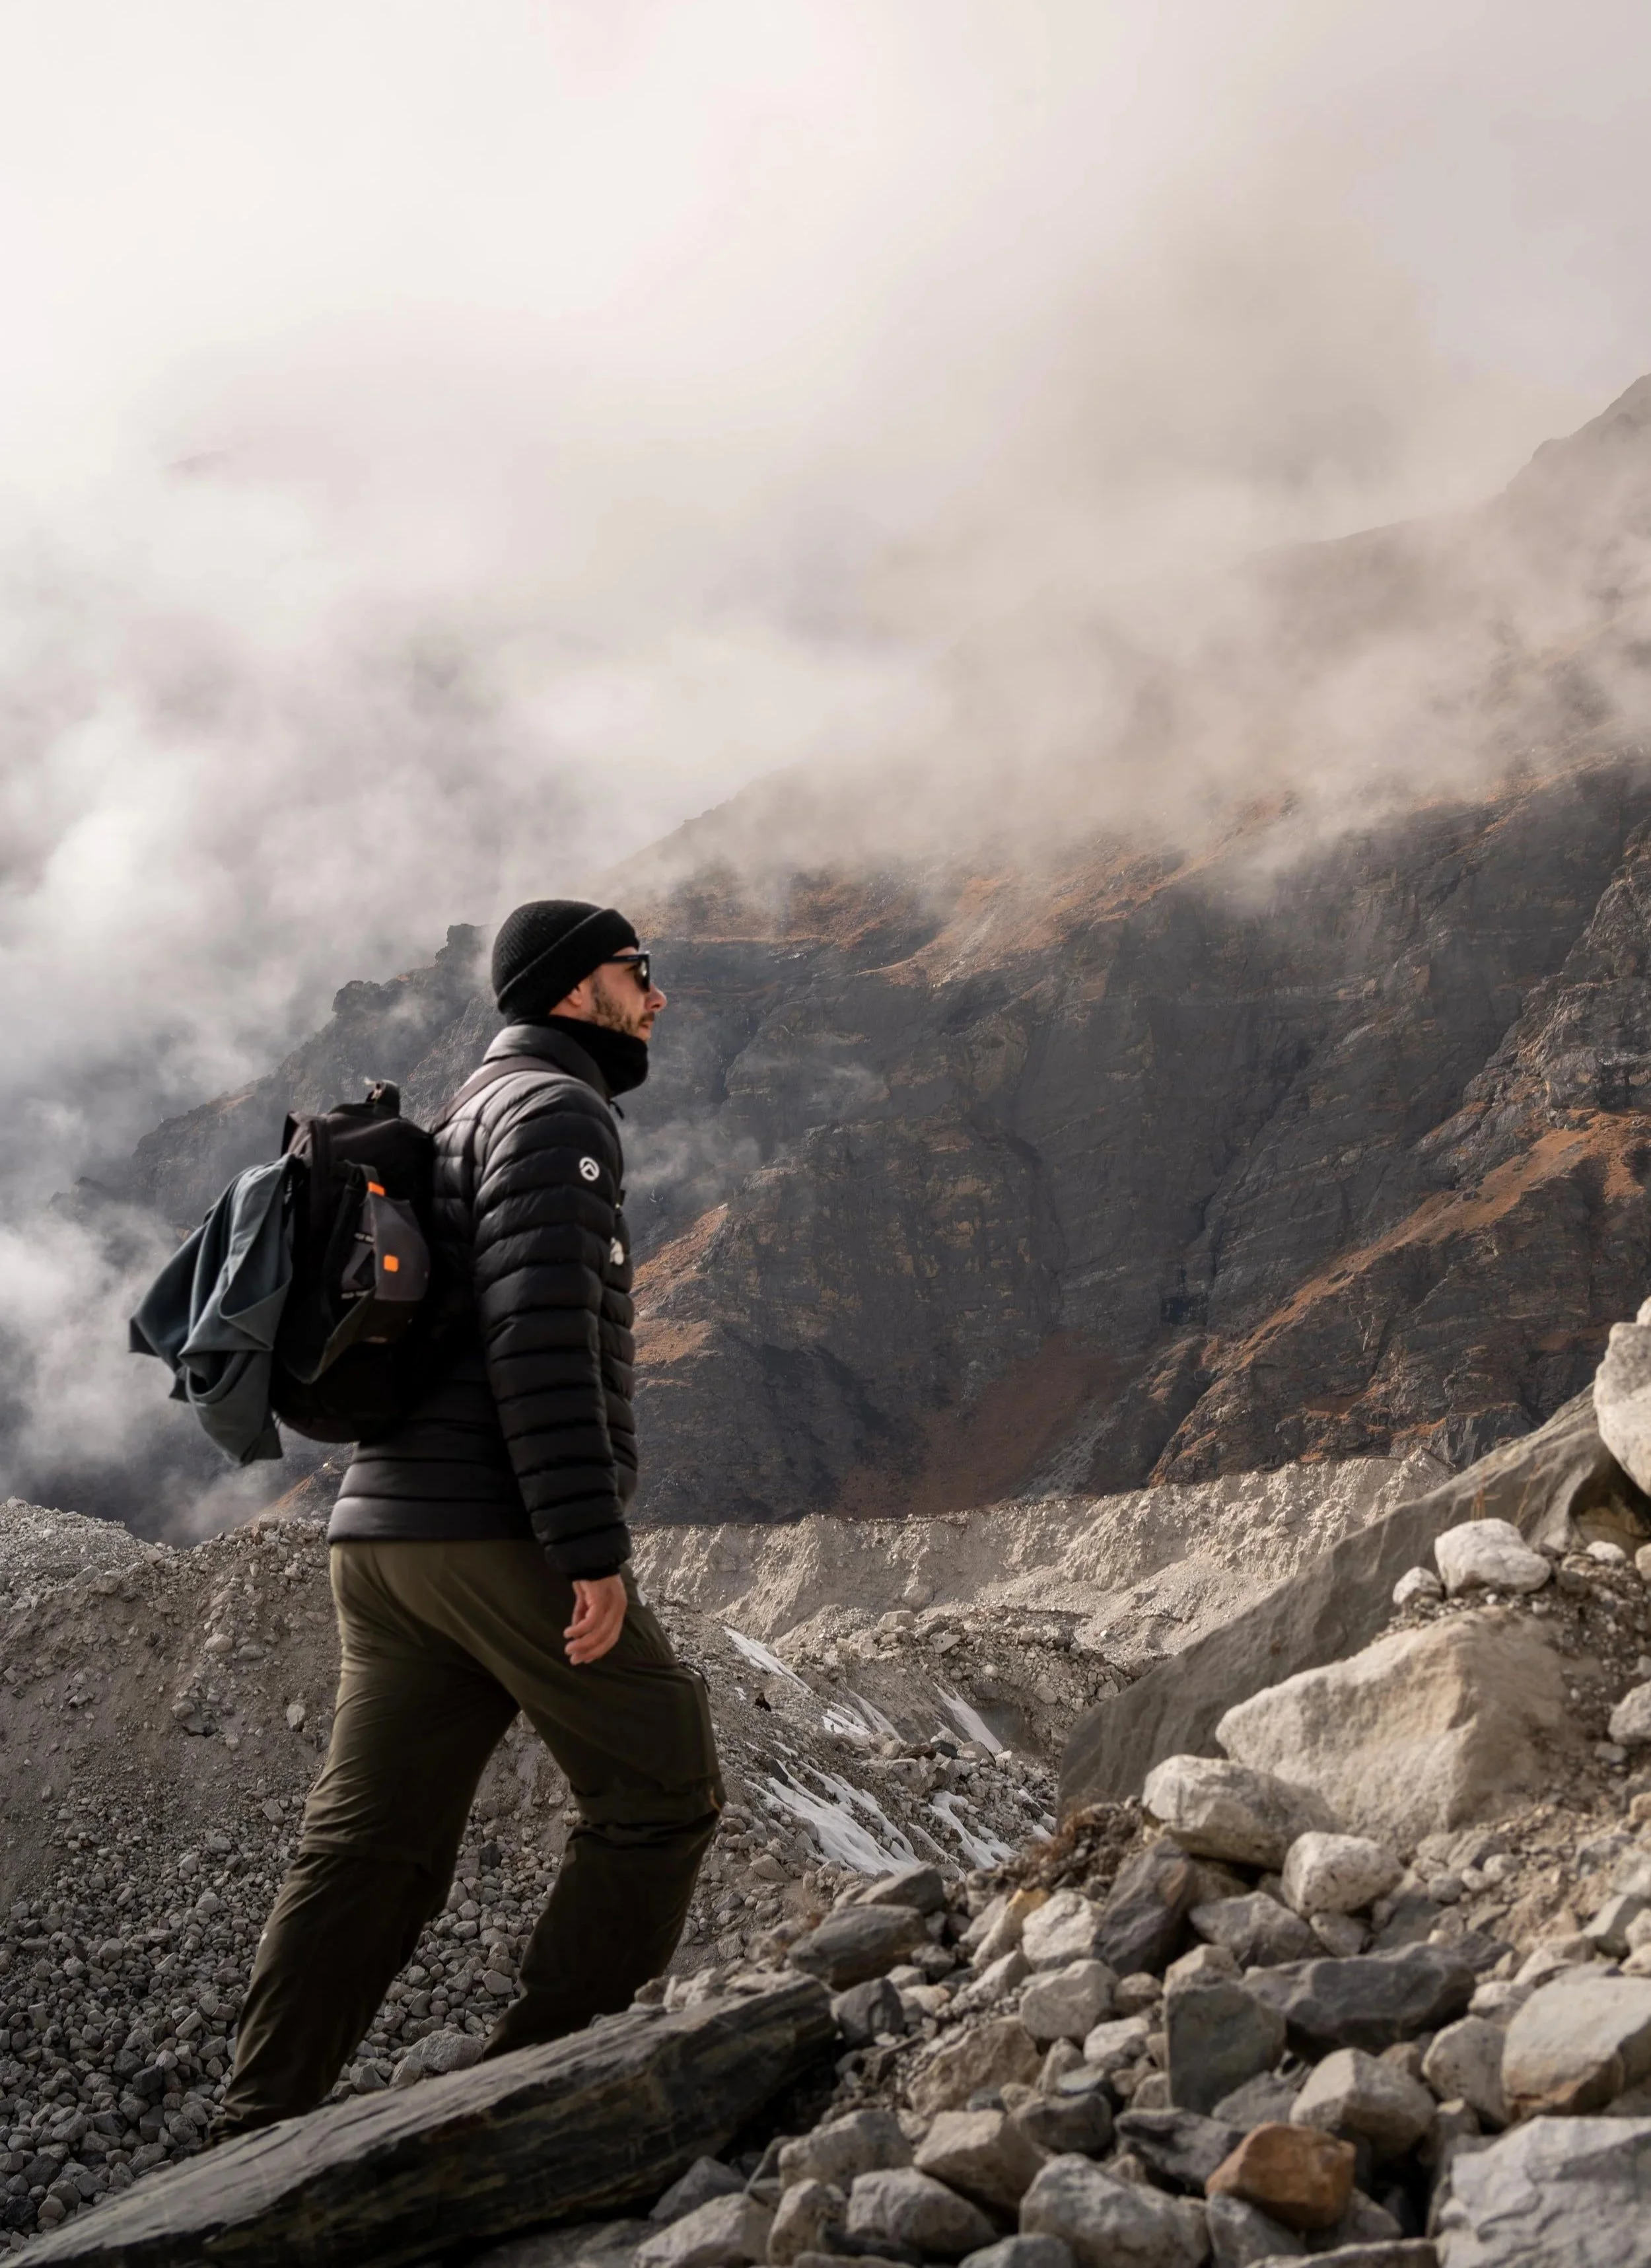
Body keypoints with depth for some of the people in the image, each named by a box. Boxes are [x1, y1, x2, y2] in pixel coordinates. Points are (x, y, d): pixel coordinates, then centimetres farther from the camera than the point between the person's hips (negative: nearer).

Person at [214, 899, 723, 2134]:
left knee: (371, 1848, 9)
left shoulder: (470, 1119, 25)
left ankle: (260, 2137, 9)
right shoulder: (554, 1108, -6)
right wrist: (595, 1546, -21)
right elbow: (540, 1336, -19)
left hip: (388, 1532, 9)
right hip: (504, 1532, -9)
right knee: (663, 1795, 4)